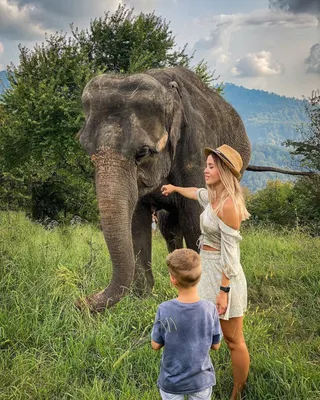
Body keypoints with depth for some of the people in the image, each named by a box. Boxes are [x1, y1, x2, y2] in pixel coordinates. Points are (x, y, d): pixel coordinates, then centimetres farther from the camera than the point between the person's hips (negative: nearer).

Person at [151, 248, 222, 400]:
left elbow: (155, 345, -8)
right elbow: (215, 345, -4)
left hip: (172, 381, -1)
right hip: (201, 380, 1)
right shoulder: (210, 309, -16)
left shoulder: (164, 310, -20)